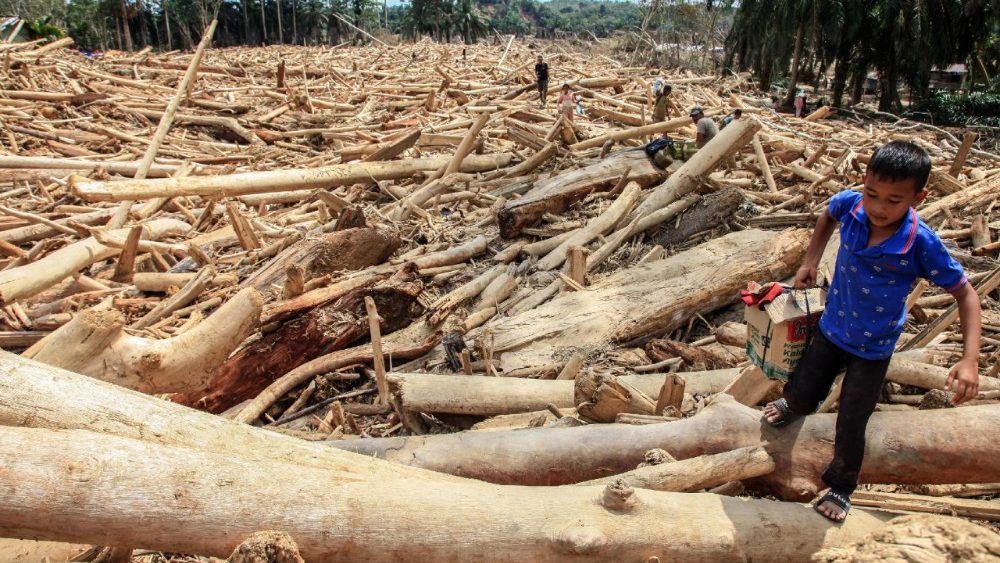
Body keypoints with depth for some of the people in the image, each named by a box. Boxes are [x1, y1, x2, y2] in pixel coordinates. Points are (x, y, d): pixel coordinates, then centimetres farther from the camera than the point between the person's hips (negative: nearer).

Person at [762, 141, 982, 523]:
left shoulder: (923, 245, -29)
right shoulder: (850, 204, -21)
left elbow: (965, 294, -19)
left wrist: (970, 360, -29)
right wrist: (810, 261, 0)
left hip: (873, 347, -3)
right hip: (832, 328, 3)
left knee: (850, 424, 5)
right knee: (801, 394, 13)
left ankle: (841, 487, 35)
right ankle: (794, 405, 54)